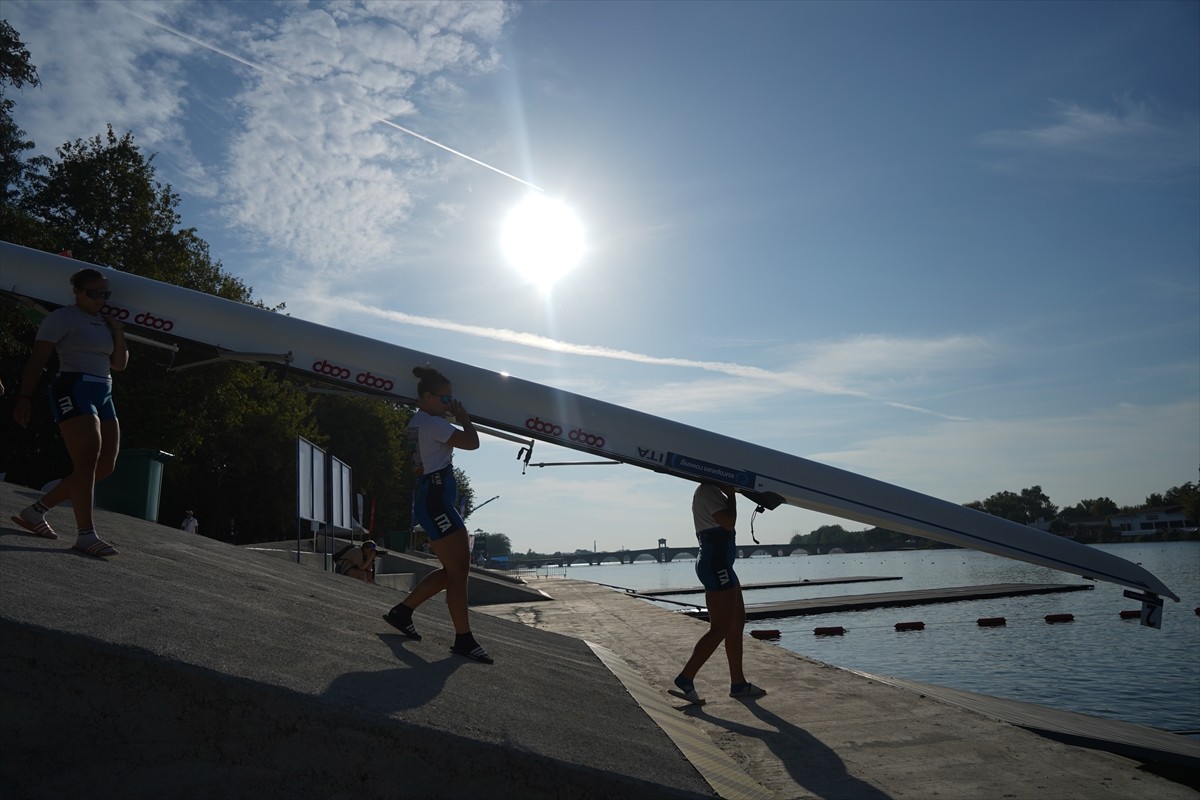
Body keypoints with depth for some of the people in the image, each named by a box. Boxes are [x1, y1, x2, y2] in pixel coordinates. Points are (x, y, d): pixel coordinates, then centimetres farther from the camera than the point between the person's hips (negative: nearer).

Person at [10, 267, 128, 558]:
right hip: (74, 390, -8)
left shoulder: (104, 323, 19)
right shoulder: (62, 318, -2)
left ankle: (35, 512, 14)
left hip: (102, 395, 8)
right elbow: (37, 360, -9)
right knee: (88, 461, -17)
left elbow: (119, 364, 19)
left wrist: (118, 332, 6)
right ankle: (86, 534, -18)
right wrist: (24, 397, -18)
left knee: (105, 465, 4)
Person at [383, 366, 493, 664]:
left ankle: (403, 609, 21)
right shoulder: (433, 424, -14)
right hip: (436, 501, -11)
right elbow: (472, 442, -13)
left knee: (455, 568, 14)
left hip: (433, 499, 11)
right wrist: (462, 416, 0)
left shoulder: (418, 422, 17)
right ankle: (464, 639, -1)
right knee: (458, 571, -7)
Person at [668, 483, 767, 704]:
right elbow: (729, 522, -21)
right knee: (720, 628, -10)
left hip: (719, 565, 11)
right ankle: (684, 681, -9)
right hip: (716, 563, -11)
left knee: (737, 622, 14)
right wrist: (732, 495, -11)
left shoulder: (712, 492, 18)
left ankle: (738, 683, 21)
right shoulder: (707, 491, -13)